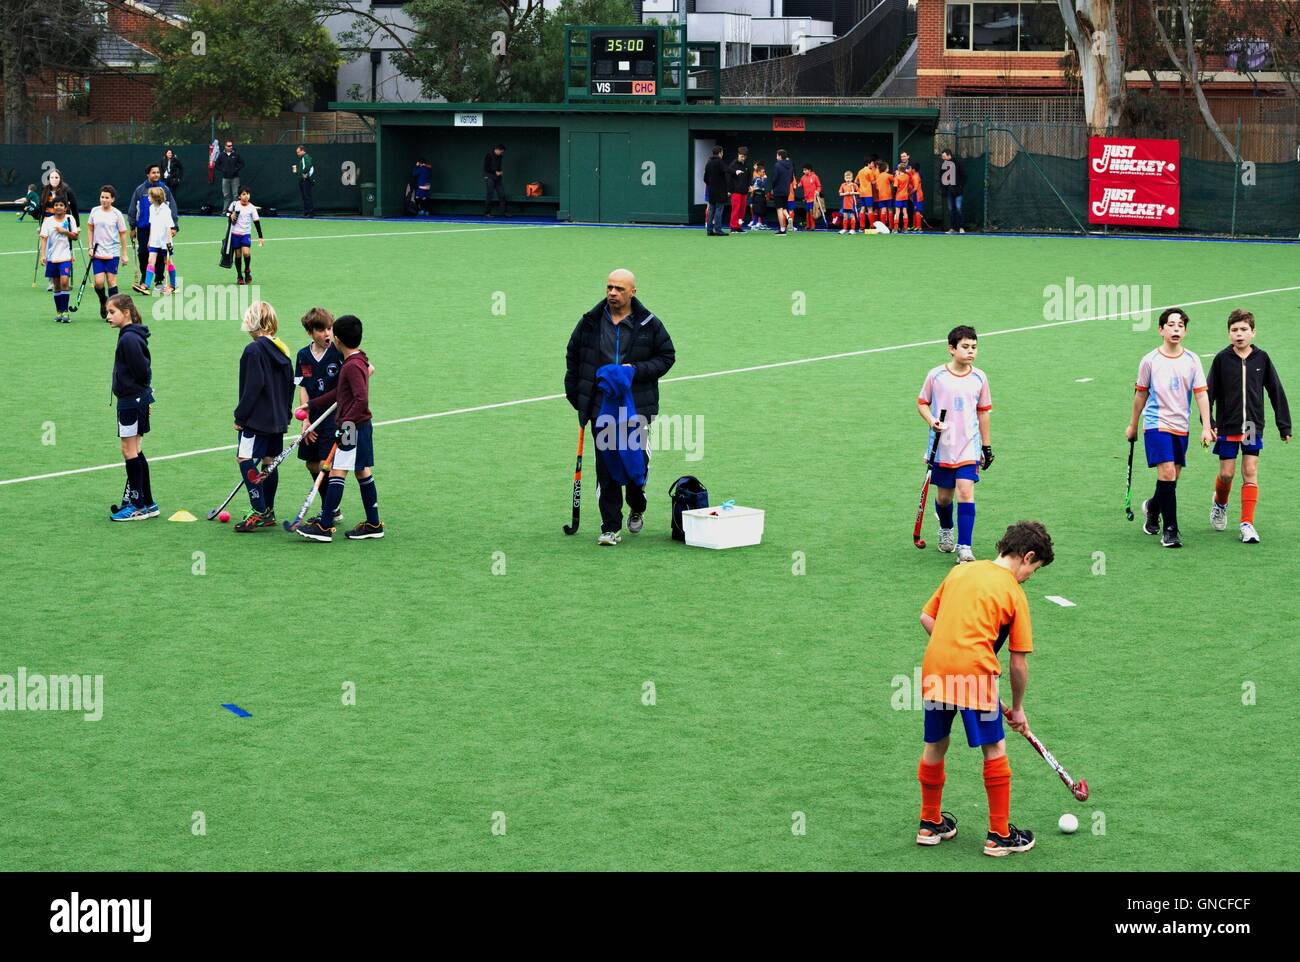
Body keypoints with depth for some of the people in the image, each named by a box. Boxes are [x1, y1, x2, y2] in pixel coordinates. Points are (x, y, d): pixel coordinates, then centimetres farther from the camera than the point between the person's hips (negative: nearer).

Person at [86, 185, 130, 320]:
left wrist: (124, 254, -1)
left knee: (111, 281, -3)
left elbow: (123, 234, 1)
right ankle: (103, 301, 21)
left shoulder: (117, 214, -4)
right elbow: (90, 230, 13)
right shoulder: (95, 212, 3)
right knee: (99, 282, -8)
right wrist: (90, 248, 5)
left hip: (112, 253, -2)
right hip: (97, 253, 2)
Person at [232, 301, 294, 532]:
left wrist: (240, 416, -13)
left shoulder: (254, 350, -14)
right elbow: (290, 384, 14)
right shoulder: (281, 350, 9)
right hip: (278, 419, 9)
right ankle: (268, 512, 19)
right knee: (269, 462, 14)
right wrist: (285, 413, 21)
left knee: (245, 459, -8)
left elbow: (252, 388, -19)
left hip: (257, 417, -9)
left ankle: (259, 512, -14)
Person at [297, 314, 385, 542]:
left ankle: (324, 527, -9)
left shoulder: (353, 366, -18)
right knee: (364, 473, 13)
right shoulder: (359, 359, 12)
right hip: (362, 426, 10)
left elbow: (361, 399, -26)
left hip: (354, 427, -10)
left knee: (337, 473, -9)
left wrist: (346, 424, -23)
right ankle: (373, 524, 17)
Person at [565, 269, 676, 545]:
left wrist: (637, 370, -9)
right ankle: (610, 528, 1)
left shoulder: (649, 325, -1)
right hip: (601, 406, 1)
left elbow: (667, 356, 7)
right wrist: (575, 395, 12)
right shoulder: (590, 323, 4)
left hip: (637, 407, -1)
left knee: (637, 461, 5)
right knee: (606, 468, -3)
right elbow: (573, 355, 16)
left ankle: (637, 509, 35)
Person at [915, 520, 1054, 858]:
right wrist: (1017, 708, 13)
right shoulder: (1014, 593, 0)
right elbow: (1019, 662, 1)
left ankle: (930, 824, 33)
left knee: (935, 745, 19)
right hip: (976, 674, -5)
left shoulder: (960, 570, 13)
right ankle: (1000, 836, 15)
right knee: (994, 749, 9)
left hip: (935, 666, 5)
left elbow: (927, 618, 15)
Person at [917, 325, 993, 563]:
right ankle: (945, 530, 42)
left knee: (965, 491, -14)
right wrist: (931, 420, -15)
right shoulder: (936, 375, -5)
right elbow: (922, 403, 5)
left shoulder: (979, 378, 1)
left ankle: (964, 547, -14)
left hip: (969, 447, 0)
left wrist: (987, 446, 12)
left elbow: (983, 412, 10)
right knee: (944, 495, 11)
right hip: (941, 446, 0)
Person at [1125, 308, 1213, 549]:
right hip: (1156, 423, -3)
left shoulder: (1192, 360, 2)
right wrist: (1133, 425, 15)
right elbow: (1141, 394, 8)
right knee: (1167, 472, -17)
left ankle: (1152, 507, 41)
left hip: (1181, 427, 3)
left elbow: (1201, 394, 0)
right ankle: (1170, 530, -13)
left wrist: (1206, 427, -8)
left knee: (1172, 479, 10)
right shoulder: (1150, 361, -3)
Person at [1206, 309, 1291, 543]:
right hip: (1227, 427, -1)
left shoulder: (1261, 359, 1)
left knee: (1250, 473, -3)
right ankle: (1220, 504, 33)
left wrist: (1284, 426, 7)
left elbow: (1276, 392, 7)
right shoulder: (1222, 359, -4)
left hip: (1253, 427, 1)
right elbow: (1208, 392, 0)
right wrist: (1209, 423, -9)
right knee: (1226, 473, 2)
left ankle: (1247, 524, -1)